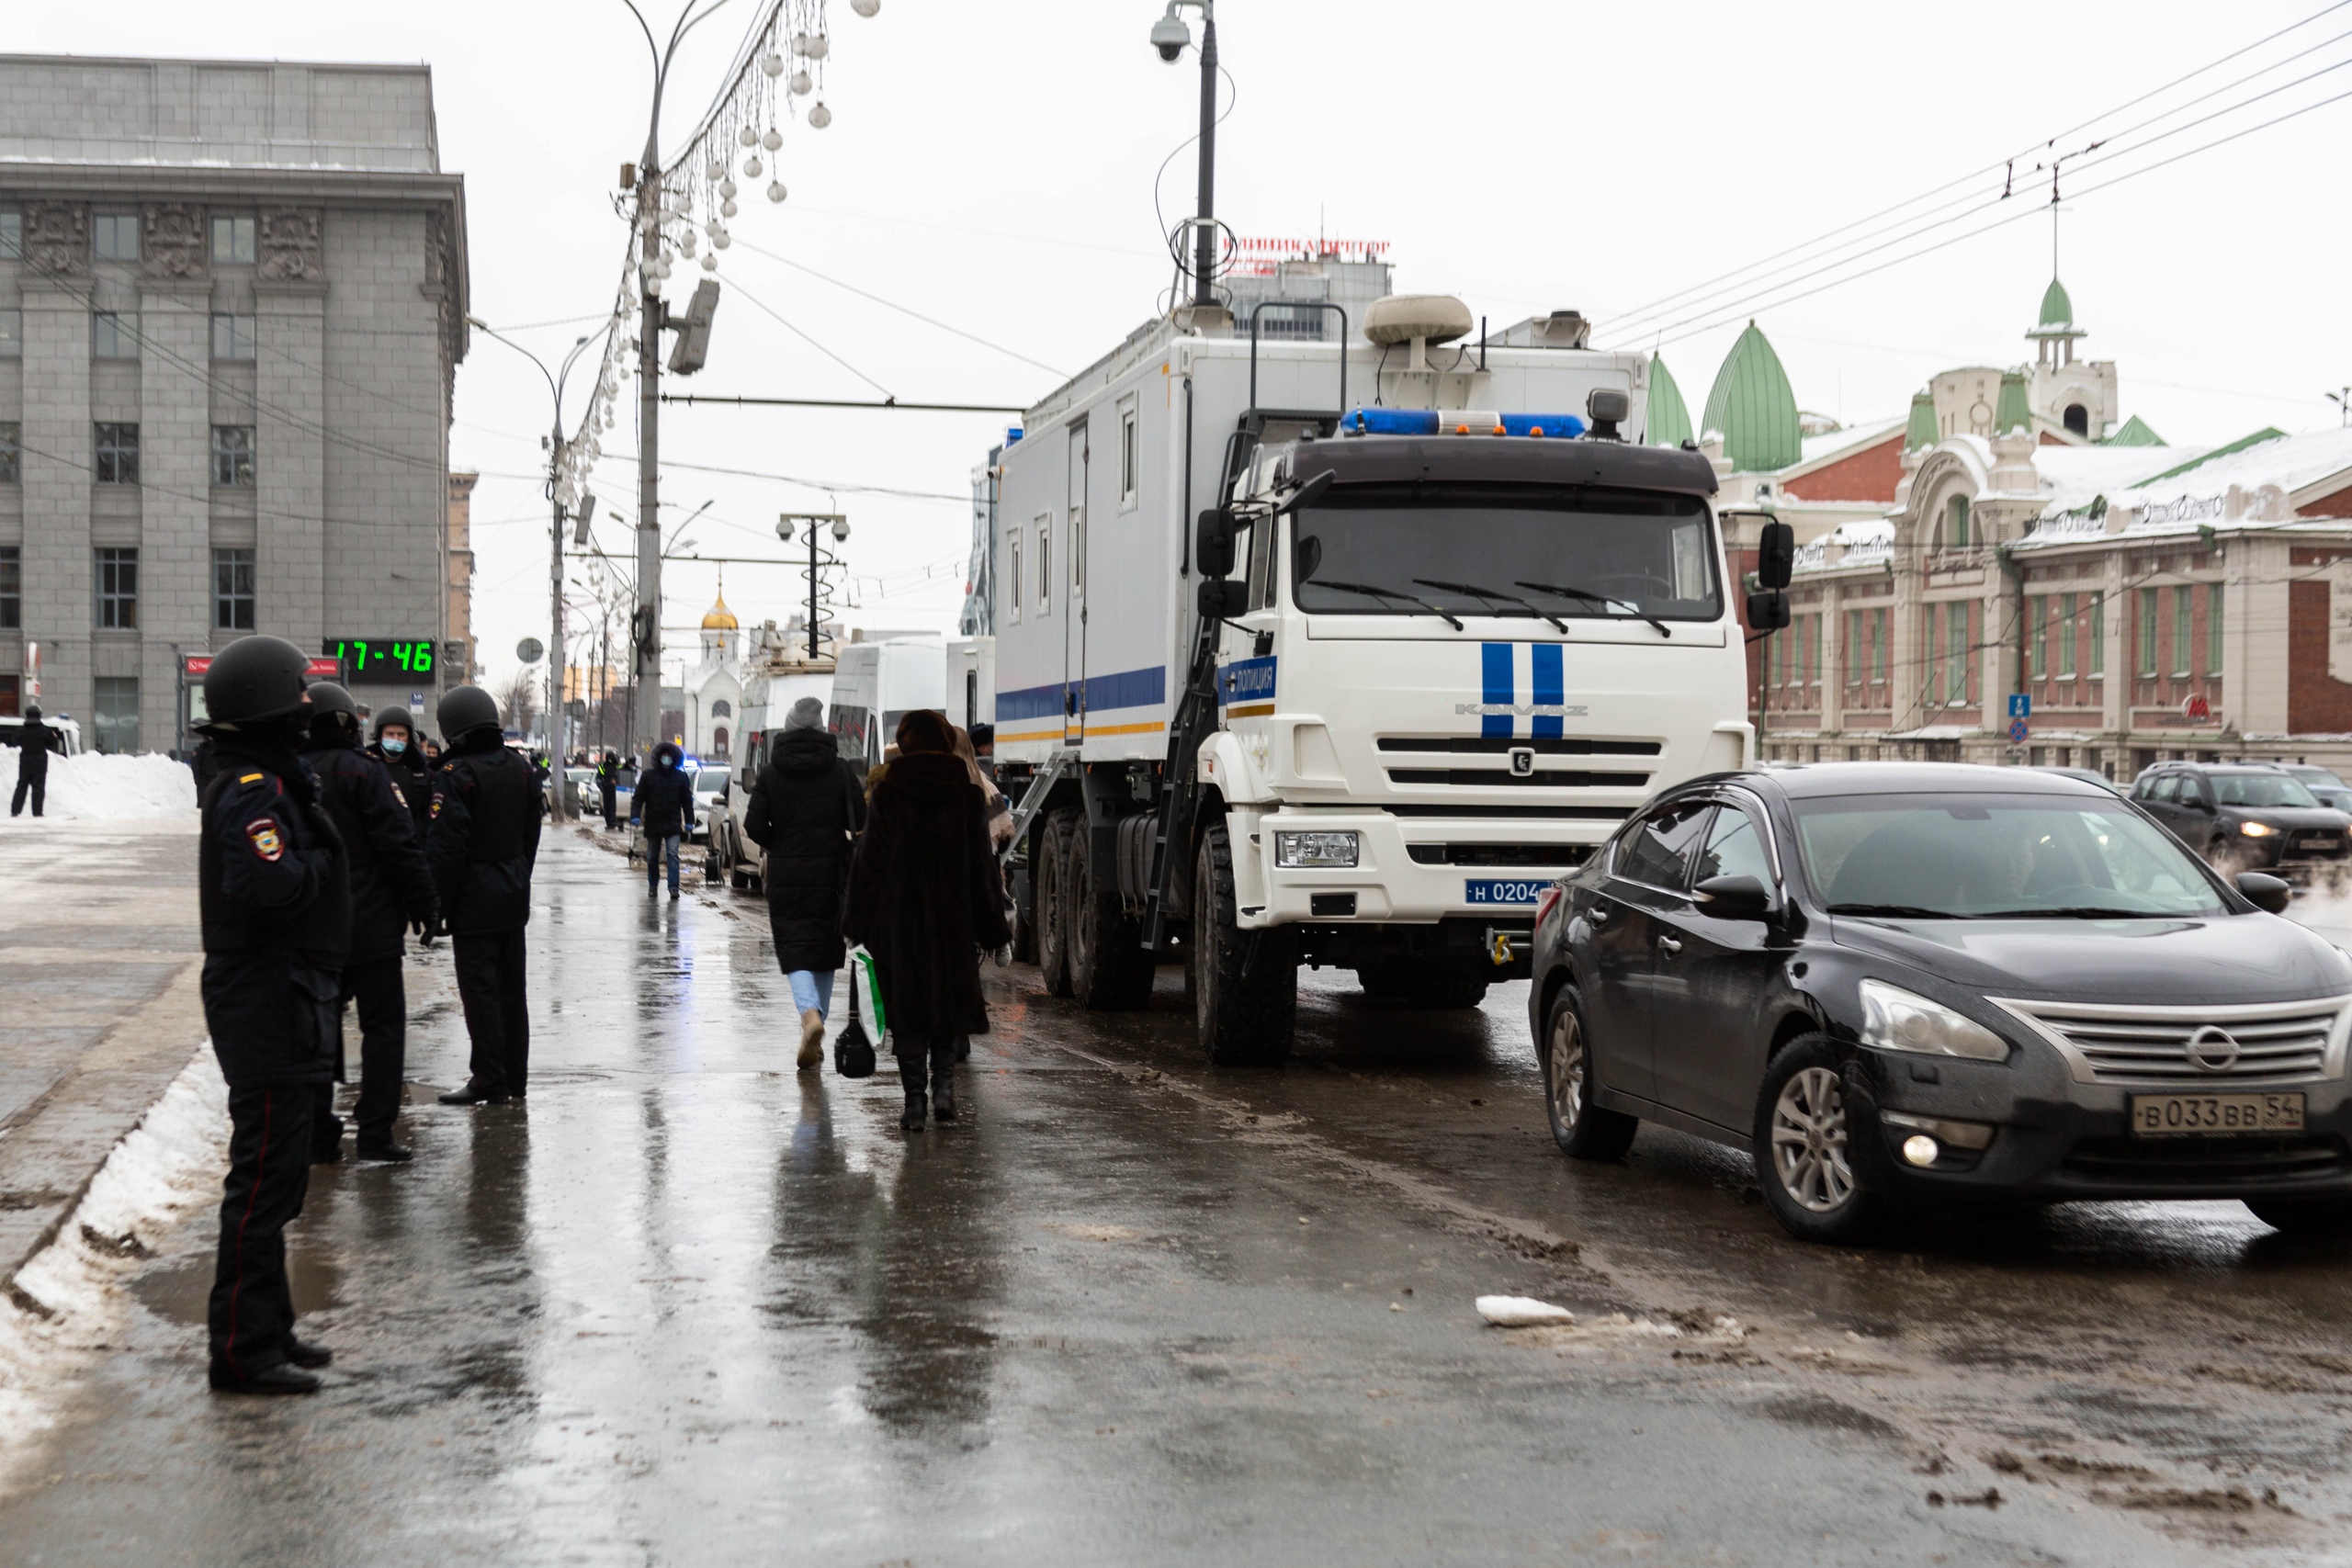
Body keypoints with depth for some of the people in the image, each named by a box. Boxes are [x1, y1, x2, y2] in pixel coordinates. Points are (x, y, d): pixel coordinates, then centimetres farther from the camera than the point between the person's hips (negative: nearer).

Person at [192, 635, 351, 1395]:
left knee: (276, 1173, 18)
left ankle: (267, 1329, 27)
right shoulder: (254, 791, -18)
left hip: (280, 998, 11)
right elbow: (260, 882, -33)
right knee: (266, 1176, -7)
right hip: (267, 999, -11)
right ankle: (242, 1348, -2)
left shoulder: (265, 783, 15)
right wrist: (319, 863, -17)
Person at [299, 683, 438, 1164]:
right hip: (369, 925, -5)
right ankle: (376, 1132, -2)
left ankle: (317, 1136, 11)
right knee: (382, 1025, 2)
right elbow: (399, 844, -14)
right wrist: (423, 904, -5)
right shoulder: (363, 771, -11)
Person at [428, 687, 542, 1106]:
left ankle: (490, 1080, -2)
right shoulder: (522, 770, 8)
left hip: (474, 899, -8)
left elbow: (446, 847, -18)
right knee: (511, 987, 14)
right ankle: (515, 1076, 20)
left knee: (480, 990, -3)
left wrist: (438, 903, -13)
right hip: (514, 897, 8)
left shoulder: (456, 775, -16)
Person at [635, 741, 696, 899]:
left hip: (673, 824, -1)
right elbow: (639, 797, 2)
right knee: (652, 857, 12)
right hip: (653, 824, 1)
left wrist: (689, 821, 3)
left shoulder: (681, 777, 5)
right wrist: (636, 814, -11)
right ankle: (653, 885, 29)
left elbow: (687, 801, 8)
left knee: (672, 854, -14)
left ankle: (674, 887, -17)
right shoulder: (648, 775, 3)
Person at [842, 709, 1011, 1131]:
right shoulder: (969, 796, -1)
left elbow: (868, 863, -2)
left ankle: (914, 1101, 3)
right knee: (947, 999, 15)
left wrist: (857, 923, 7)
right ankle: (943, 1081, -4)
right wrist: (995, 932, 6)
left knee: (906, 1005, 6)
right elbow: (983, 868, 0)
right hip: (952, 921, 1)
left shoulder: (886, 796, -4)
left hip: (897, 921, -1)